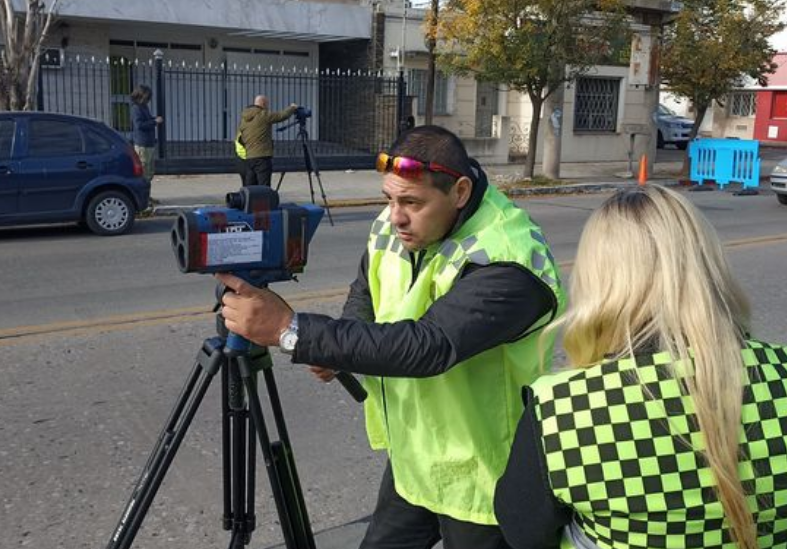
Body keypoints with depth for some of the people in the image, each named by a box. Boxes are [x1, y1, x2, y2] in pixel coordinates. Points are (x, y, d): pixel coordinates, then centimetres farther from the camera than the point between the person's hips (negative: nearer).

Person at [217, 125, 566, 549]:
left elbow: (429, 345, -39)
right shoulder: (395, 226, -5)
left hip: (479, 478, -7)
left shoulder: (508, 262, -29)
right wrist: (336, 348, -10)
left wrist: (291, 330, -41)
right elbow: (366, 294, 12)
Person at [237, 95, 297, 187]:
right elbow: (282, 116, -5)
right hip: (262, 156, -7)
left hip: (248, 158, 7)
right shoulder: (264, 115, -8)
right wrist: (292, 107, 13)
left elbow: (239, 139, 17)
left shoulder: (244, 118, 14)